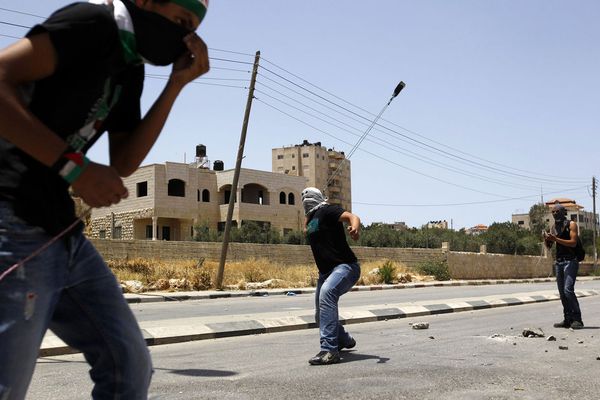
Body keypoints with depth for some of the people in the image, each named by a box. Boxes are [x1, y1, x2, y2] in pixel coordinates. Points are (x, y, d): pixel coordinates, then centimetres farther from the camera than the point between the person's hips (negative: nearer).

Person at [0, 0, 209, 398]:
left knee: (129, 365, 9)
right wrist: (74, 166, -22)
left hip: (63, 231, 9)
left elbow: (124, 162, 14)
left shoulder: (130, 67, 20)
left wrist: (177, 84, 9)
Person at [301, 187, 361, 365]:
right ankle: (345, 340, 47)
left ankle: (329, 350, -37)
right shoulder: (311, 218, 17)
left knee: (326, 293, -37)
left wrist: (355, 228, -47)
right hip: (326, 272, 10)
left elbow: (352, 216, -26)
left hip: (345, 266, -10)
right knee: (321, 316, 17)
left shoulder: (326, 210, -8)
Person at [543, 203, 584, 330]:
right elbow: (549, 246, 16)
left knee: (568, 289, -17)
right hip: (559, 261, 7)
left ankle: (577, 319, -13)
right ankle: (568, 319, 9)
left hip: (570, 261, -6)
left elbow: (573, 242, -14)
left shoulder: (571, 224, -2)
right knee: (562, 292, 4)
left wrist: (556, 239, -20)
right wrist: (546, 239, -6)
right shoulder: (553, 227, 15)